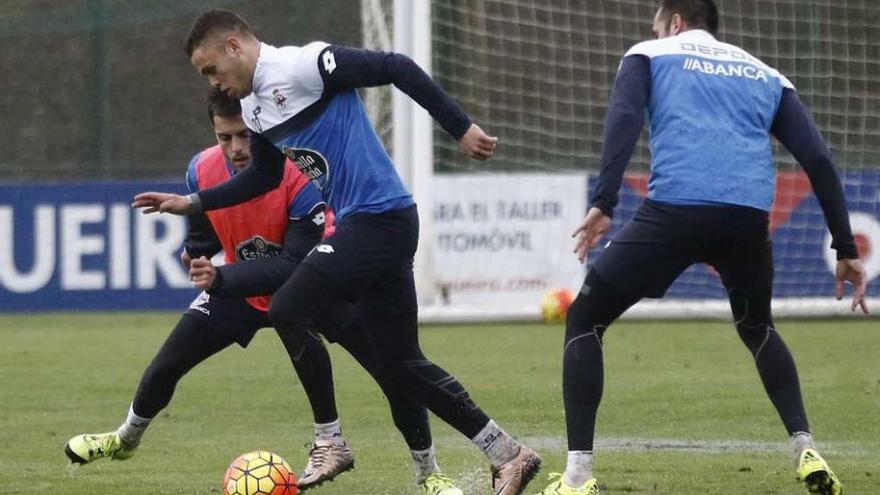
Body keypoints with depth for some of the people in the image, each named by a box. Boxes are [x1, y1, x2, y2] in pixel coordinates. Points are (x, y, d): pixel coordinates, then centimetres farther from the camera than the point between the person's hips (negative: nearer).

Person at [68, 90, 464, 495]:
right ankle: (126, 439, 35)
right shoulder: (203, 171, -19)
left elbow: (295, 267, -38)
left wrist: (220, 278, -46)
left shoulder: (301, 175, -35)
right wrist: (195, 252, -15)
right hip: (241, 287, 4)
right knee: (166, 365, 4)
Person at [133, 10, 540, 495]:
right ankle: (509, 456, 16)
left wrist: (461, 128, -14)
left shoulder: (305, 65, -14)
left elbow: (397, 69, -14)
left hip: (380, 215, -9)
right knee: (401, 360, 10)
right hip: (356, 224, 9)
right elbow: (266, 176, 30)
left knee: (287, 312, -16)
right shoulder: (254, 109, 14)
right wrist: (194, 203, 24)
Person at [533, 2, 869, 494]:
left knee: (585, 320, 14)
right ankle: (806, 450, 14)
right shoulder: (766, 76, 27)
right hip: (748, 218, 3)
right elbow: (818, 158, 16)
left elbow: (624, 120, -3)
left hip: (673, 212, -3)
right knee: (757, 328, 33)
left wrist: (604, 203, -11)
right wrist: (846, 249, 17)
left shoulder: (650, 55, 19)